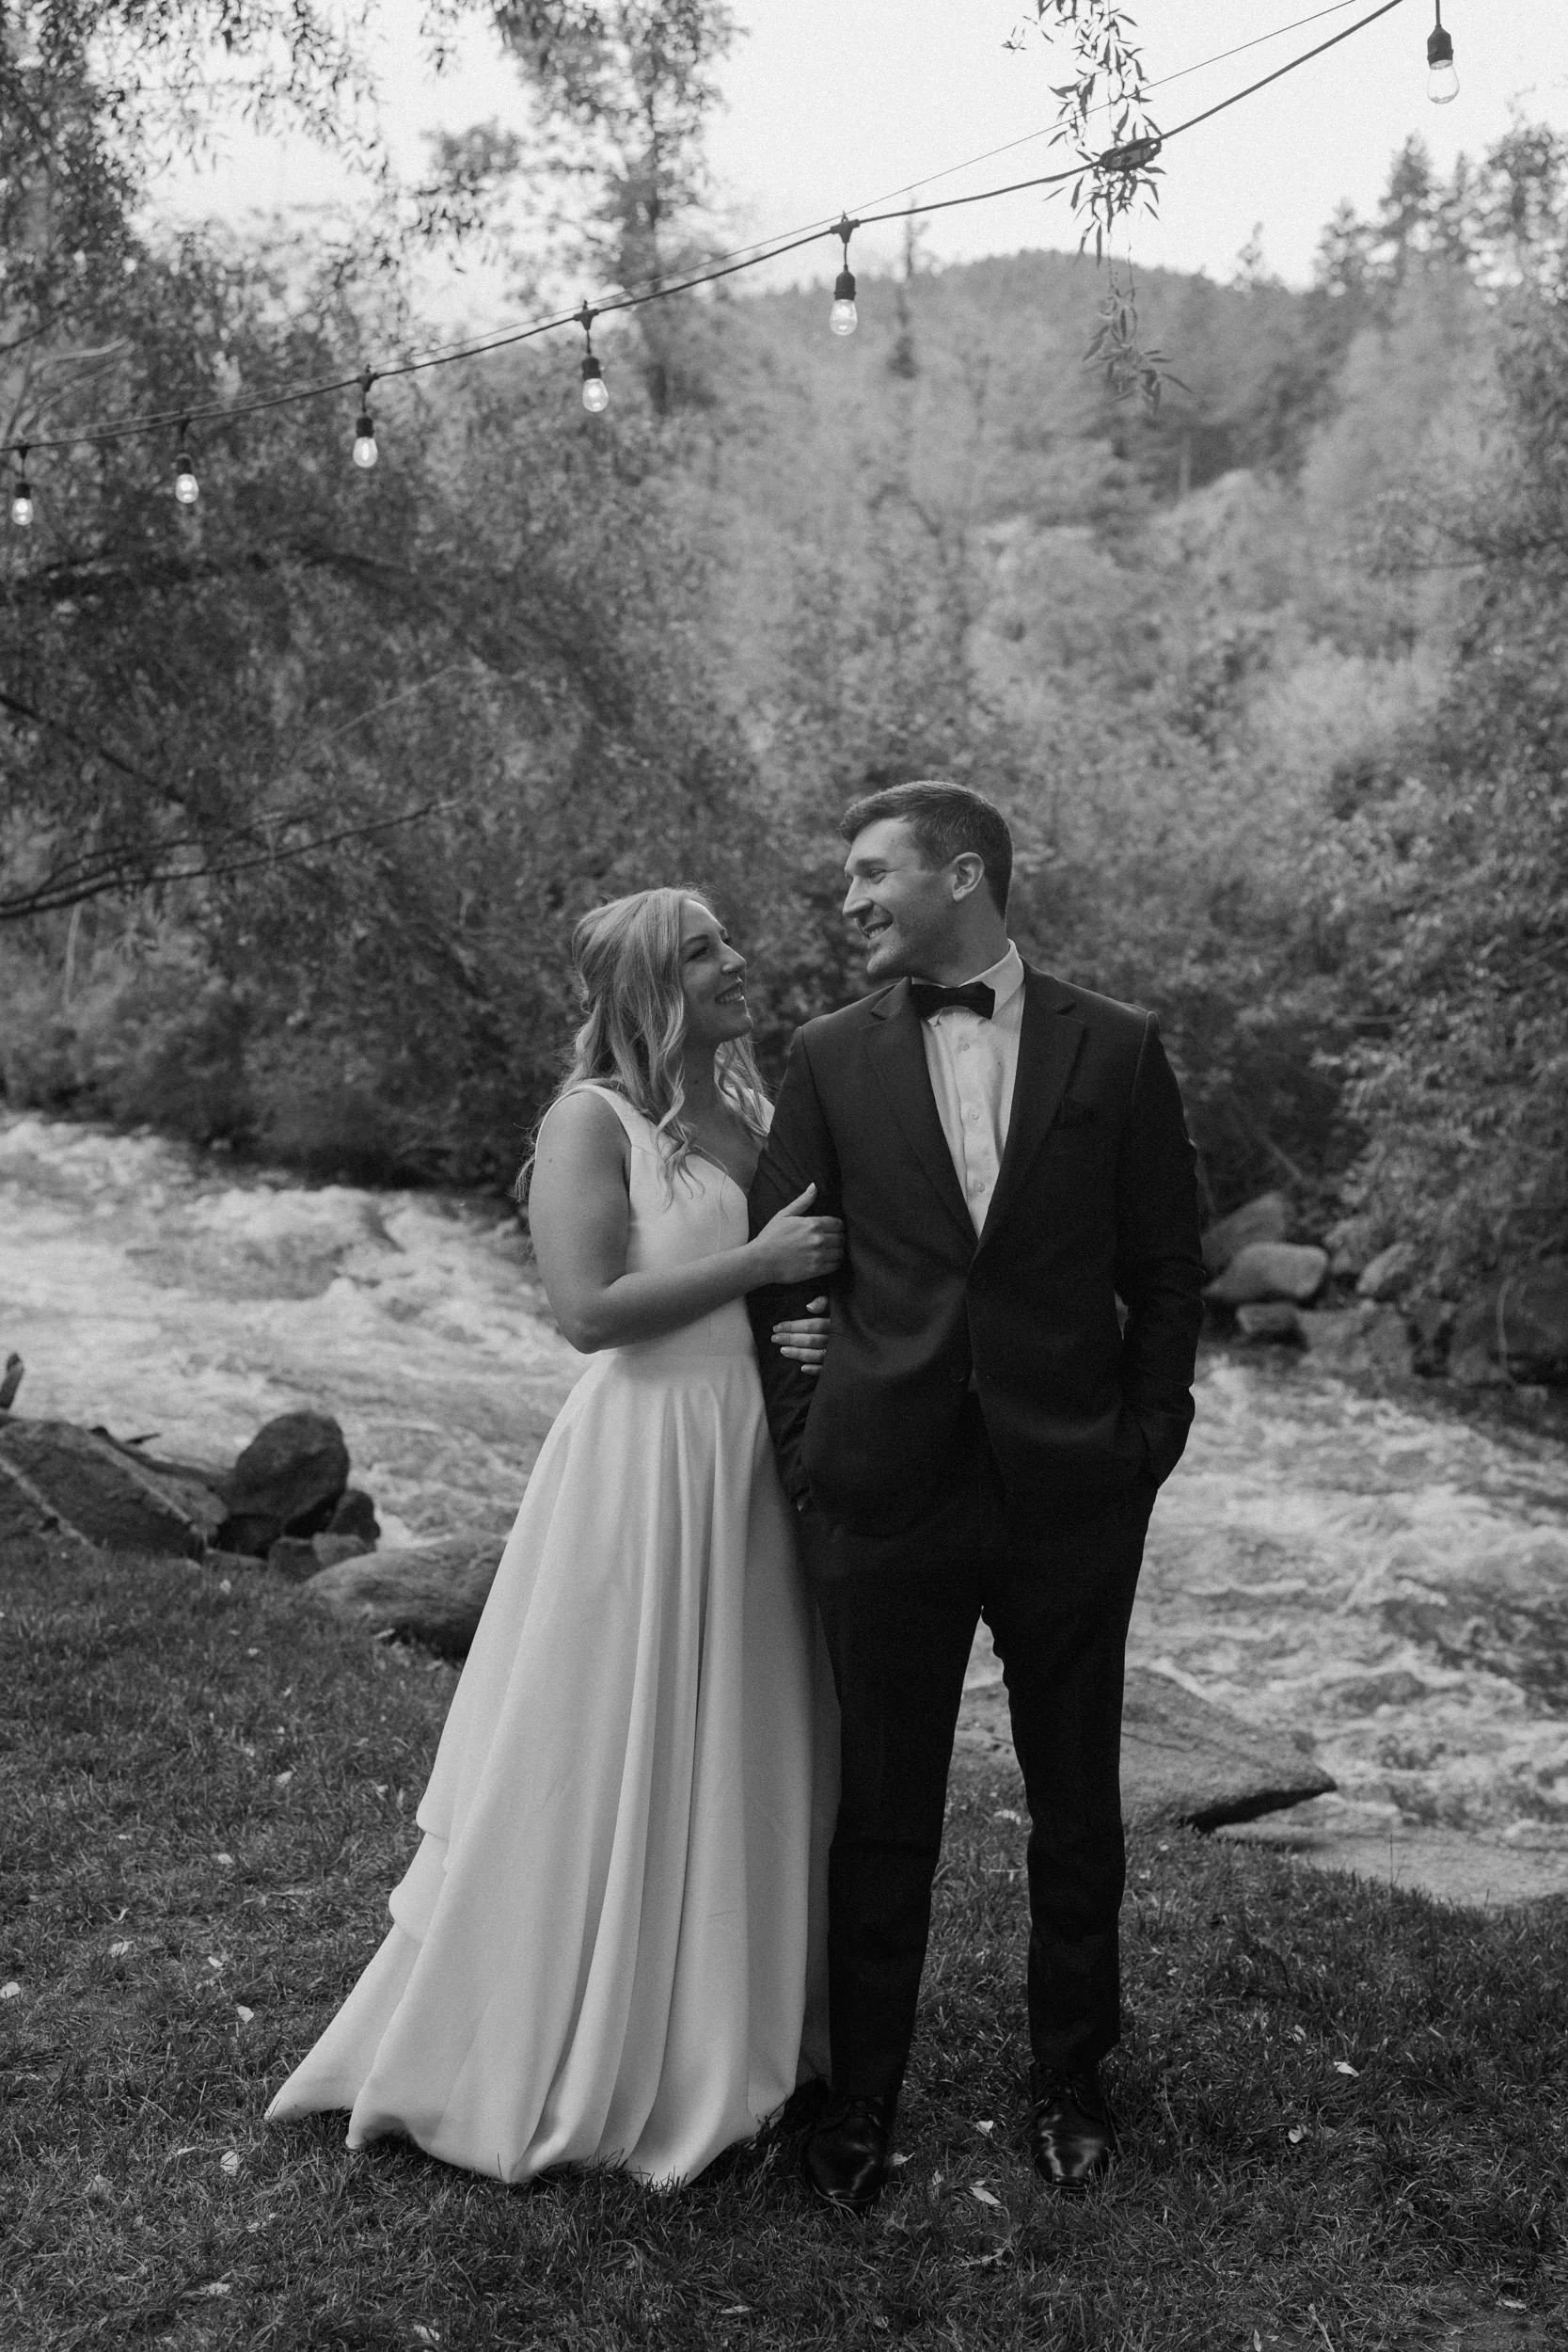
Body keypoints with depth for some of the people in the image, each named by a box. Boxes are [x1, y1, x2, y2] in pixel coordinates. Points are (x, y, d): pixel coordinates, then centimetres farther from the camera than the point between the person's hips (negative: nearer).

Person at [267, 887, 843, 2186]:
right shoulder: (593, 1120, -11)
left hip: (756, 1468, 7)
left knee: (740, 1757, 16)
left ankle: (723, 2027, 35)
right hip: (648, 1460, -7)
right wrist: (757, 1263, -18)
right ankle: (561, 2056, 26)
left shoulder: (753, 1113, 9)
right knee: (610, 1763, 6)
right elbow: (590, 1307, -20)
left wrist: (820, 1325, -3)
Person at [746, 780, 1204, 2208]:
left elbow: (1168, 1271, 4)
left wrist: (1147, 1440, -3)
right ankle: (863, 2101, 27)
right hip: (886, 1491, 0)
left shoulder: (1117, 1050, 1)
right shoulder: (831, 1059, 3)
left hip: (1072, 1493, 0)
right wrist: (803, 1441, 0)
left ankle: (1070, 2081, 35)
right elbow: (772, 1267, 7)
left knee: (1077, 1807, 14)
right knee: (882, 1811, 10)